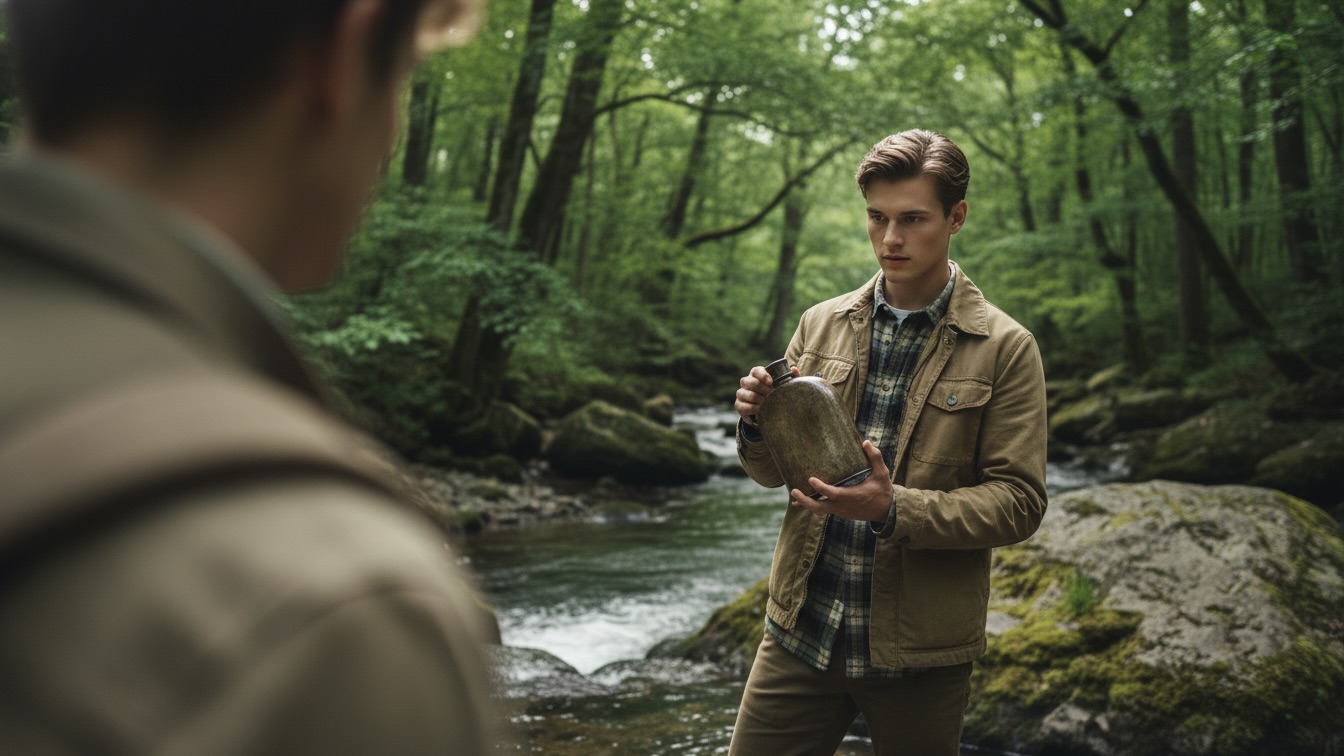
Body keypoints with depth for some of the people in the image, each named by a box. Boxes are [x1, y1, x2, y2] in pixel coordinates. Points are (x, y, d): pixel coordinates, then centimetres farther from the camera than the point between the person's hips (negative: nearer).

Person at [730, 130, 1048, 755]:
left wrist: (895, 509, -23)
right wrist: (757, 425, -10)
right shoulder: (821, 325, 6)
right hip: (802, 632, 3)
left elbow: (1018, 503, -9)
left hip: (918, 652, -3)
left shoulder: (1004, 350, -5)